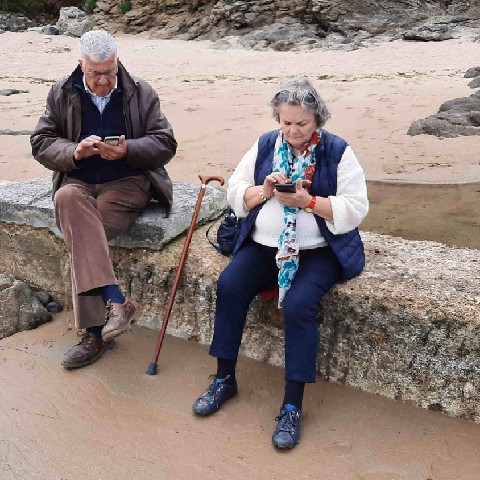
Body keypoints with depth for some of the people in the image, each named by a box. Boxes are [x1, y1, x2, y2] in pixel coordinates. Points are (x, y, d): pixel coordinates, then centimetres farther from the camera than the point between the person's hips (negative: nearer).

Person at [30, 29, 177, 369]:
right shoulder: (62, 94, 10)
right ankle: (115, 302, -40)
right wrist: (74, 151, -16)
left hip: (127, 184, -2)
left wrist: (128, 149, -18)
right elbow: (41, 143, 7)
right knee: (67, 198, -36)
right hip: (79, 184, 2)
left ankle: (95, 332, -23)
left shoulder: (141, 93, 5)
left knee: (79, 235, -29)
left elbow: (166, 144, 2)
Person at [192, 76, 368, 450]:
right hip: (263, 245, 4)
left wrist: (307, 201, -20)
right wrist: (264, 191, -12)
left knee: (299, 304, -29)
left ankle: (292, 405, -16)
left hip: (318, 251, -3)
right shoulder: (265, 145, 9)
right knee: (229, 286, -21)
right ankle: (225, 378, -3)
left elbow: (355, 209, -8)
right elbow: (235, 192, 9)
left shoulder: (338, 152, -2)